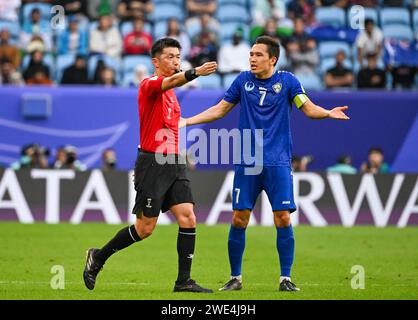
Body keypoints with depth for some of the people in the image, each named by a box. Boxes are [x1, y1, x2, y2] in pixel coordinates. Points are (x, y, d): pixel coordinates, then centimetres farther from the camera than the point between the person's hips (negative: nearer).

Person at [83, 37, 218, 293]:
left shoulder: (171, 92, 17)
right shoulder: (150, 84, -10)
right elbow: (171, 81, -33)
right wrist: (196, 72, -52)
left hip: (174, 162, 8)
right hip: (152, 162, -8)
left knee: (188, 218, -5)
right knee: (145, 228, -2)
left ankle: (184, 281, -2)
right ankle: (98, 257, 17)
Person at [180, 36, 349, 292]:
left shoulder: (287, 81, 0)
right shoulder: (243, 80, 6)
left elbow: (309, 109, -2)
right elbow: (220, 110, 16)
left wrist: (328, 113, -23)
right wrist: (187, 121, 10)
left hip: (278, 163, -2)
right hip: (247, 163, 2)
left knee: (283, 219, -8)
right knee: (239, 220, -1)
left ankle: (286, 278, 3)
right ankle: (235, 278, 11)